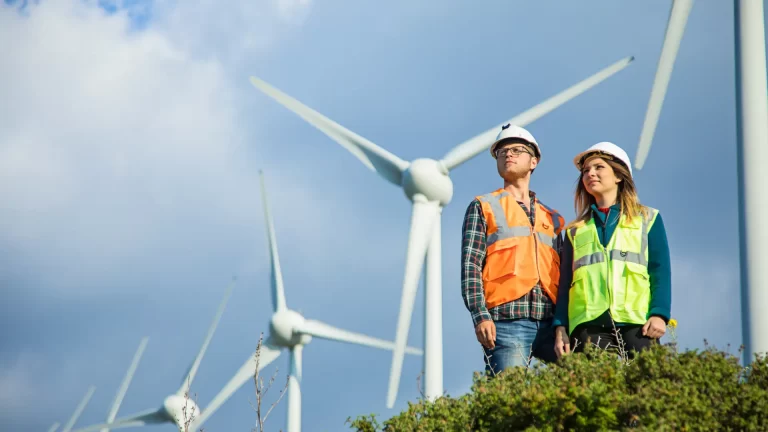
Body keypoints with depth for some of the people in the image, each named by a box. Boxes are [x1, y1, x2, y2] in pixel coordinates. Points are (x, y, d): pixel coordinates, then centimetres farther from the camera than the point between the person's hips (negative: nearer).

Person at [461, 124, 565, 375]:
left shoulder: (551, 219, 24)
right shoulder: (483, 207, 13)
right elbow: (470, 266, 1)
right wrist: (480, 316, -12)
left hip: (549, 323, 4)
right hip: (507, 321, -4)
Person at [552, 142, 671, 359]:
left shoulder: (647, 220, 17)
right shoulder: (575, 231, 23)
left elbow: (660, 271, 8)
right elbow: (565, 282, 17)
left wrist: (659, 314, -7)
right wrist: (560, 327, 4)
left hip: (636, 324, -1)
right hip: (589, 327, 2)